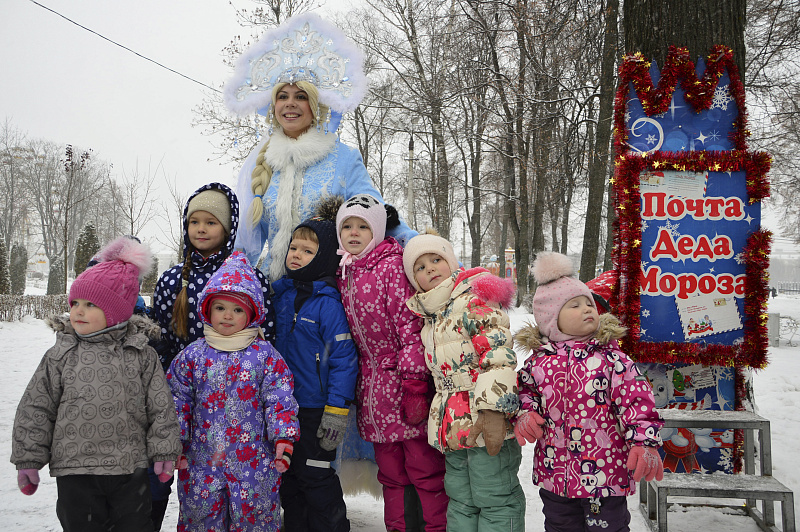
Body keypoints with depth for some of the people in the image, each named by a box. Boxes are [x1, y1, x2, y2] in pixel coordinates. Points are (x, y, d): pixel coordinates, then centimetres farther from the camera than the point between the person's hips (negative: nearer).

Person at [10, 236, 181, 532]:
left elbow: (161, 407, 1)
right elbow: (36, 409, 3)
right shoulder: (61, 356, 0)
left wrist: (163, 451, -1)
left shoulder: (142, 355, -2)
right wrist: (28, 459, 2)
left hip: (130, 470, 0)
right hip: (74, 470, 1)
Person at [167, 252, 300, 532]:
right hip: (202, 459, 2)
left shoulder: (265, 355, -4)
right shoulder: (192, 355, 1)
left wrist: (284, 438, -14)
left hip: (254, 460, -2)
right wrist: (175, 443, 3)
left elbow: (280, 400, -5)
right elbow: (178, 400, 6)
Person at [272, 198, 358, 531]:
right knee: (289, 477, 16)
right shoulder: (281, 294, 5)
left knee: (315, 477, 2)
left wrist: (337, 411, -17)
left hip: (315, 408, -6)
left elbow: (343, 358, -16)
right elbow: (270, 344, 19)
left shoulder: (329, 303, -14)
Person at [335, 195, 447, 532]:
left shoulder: (392, 266, -7)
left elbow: (410, 325, -14)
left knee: (424, 466, 2)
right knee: (390, 469, 15)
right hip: (372, 385, 6)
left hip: (404, 379, -6)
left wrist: (414, 384, -19)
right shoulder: (343, 274, 13)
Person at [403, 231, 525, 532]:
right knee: (461, 501, 16)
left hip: (486, 422, -8)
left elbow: (499, 353, -20)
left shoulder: (474, 299, -10)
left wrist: (493, 410, -27)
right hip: (453, 425, 9)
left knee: (494, 499, 0)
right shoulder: (430, 316, 16)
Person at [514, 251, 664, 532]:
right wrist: (524, 413, -5)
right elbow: (525, 389, 14)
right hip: (554, 470, 4)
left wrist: (645, 442, -19)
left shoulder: (611, 358, -10)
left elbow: (636, 400, -11)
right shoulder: (539, 361, -1)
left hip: (605, 470, -3)